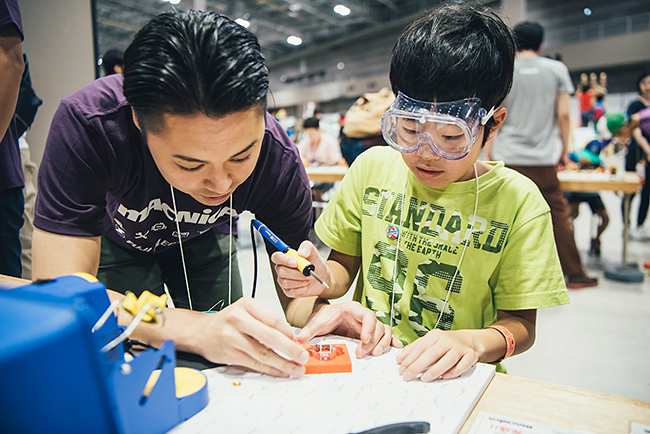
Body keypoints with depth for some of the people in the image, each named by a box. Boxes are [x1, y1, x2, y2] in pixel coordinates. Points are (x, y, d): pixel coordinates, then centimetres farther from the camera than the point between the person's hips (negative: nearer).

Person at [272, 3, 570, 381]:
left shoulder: (516, 200, -9)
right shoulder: (373, 167, -1)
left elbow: (521, 323, -4)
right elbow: (346, 263, 7)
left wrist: (473, 342, -25)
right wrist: (325, 280, -15)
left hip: (456, 381, -2)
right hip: (363, 362, 3)